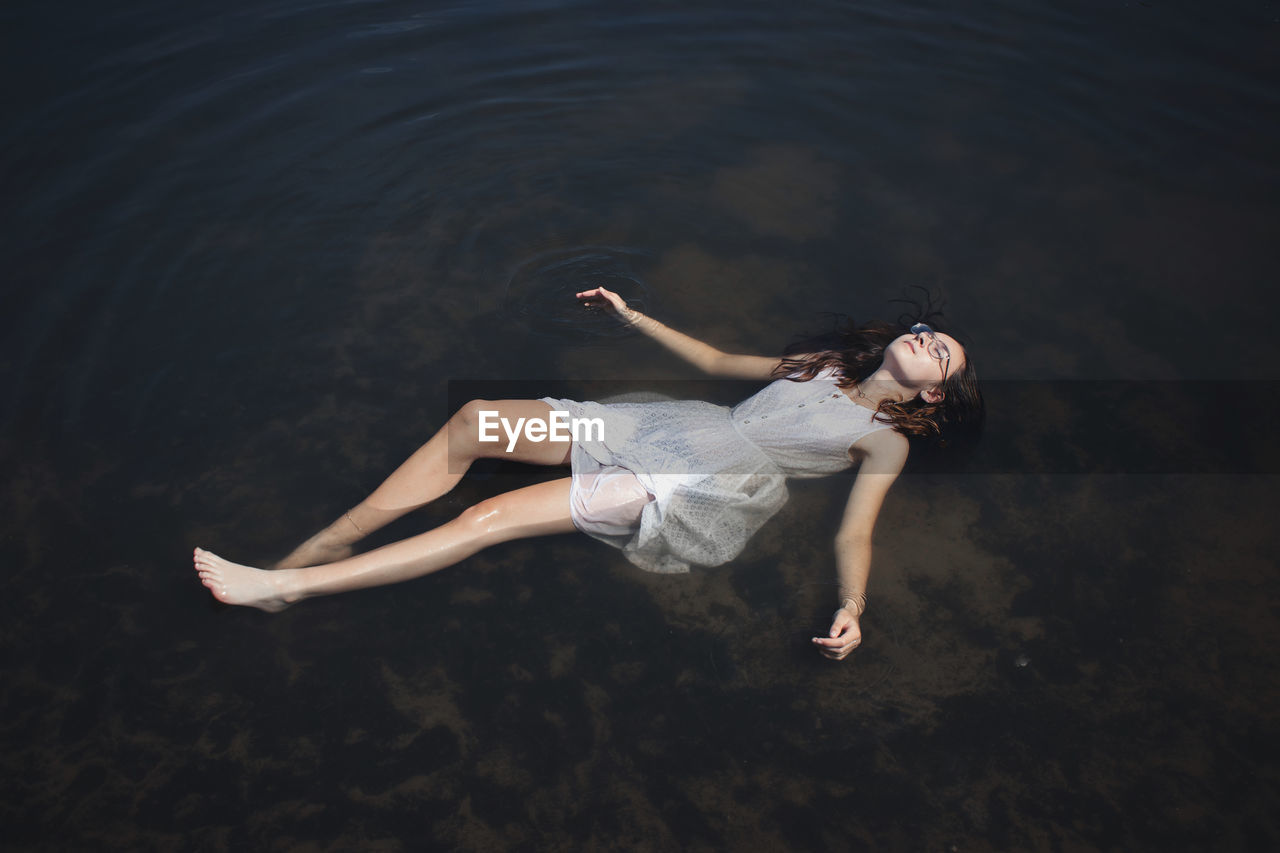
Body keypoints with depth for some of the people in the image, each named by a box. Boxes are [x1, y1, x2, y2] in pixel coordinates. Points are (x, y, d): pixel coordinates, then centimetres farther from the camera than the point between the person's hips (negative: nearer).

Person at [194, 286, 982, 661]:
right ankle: (320, 547, -7)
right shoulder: (824, 365, 25)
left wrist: (852, 609, -23)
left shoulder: (887, 441, 10)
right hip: (686, 430, 7)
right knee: (476, 419, -12)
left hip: (713, 489, -6)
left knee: (491, 518, -21)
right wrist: (631, 315, 24)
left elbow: (854, 534, -2)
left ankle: (289, 589, -13)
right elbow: (715, 361, 28)